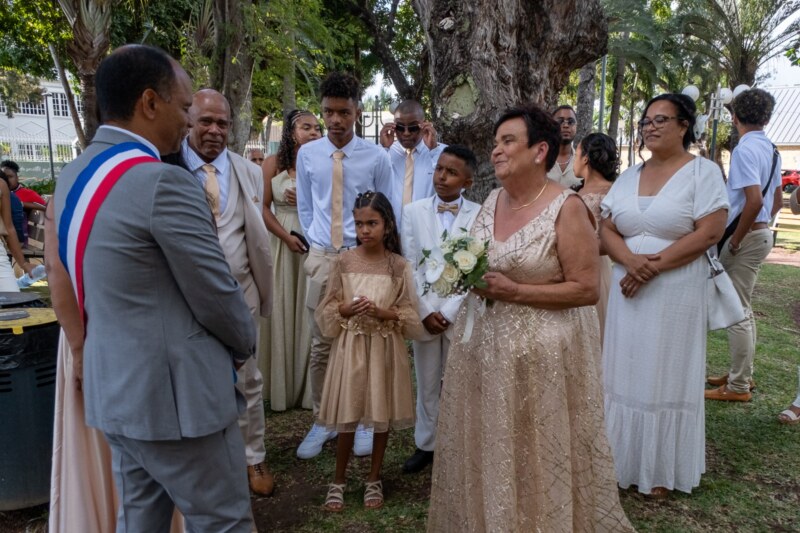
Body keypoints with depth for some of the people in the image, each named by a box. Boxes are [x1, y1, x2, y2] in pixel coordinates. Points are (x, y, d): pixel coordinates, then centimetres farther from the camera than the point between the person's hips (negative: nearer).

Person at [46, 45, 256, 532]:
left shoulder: (73, 177, 7)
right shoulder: (163, 182, -22)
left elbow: (65, 283, 12)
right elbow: (216, 294, -17)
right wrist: (246, 343, 3)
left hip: (114, 388, 9)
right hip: (175, 394, -9)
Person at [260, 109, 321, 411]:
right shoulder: (273, 164, 2)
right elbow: (263, 207, -1)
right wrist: (287, 237, -11)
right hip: (281, 243, 0)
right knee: (281, 309, 6)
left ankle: (308, 387, 18)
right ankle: (280, 387, 21)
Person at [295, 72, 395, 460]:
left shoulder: (377, 157, -4)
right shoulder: (307, 154, 2)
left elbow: (389, 211, 4)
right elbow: (305, 207, 12)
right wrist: (316, 245, 7)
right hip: (322, 257, 2)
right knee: (321, 345, 8)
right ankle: (322, 421, 24)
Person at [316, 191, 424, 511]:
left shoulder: (398, 265, -5)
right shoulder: (343, 262, -3)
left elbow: (410, 316, -3)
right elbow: (327, 310, 2)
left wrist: (383, 312, -19)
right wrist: (347, 309, -17)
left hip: (385, 347, 0)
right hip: (351, 345, 0)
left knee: (383, 414, 11)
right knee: (346, 417, 6)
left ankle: (374, 479, 31)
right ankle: (338, 480, 26)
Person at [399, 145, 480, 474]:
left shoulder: (478, 215, -5)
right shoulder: (413, 211, 2)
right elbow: (409, 267, 1)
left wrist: (449, 312, -10)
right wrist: (425, 312, -6)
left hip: (460, 314, -2)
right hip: (424, 312, 2)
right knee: (427, 384, 13)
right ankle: (426, 444, 28)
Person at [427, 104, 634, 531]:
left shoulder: (567, 208, -14)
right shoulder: (492, 200, 6)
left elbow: (586, 289, -16)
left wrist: (513, 291, -20)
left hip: (540, 351, -6)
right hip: (482, 342, 7)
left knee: (535, 456, 8)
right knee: (485, 450, 17)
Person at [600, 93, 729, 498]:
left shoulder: (703, 171, -4)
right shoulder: (628, 177, 11)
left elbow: (709, 233, -13)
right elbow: (607, 229, 5)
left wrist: (653, 267, -17)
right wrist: (631, 261, -16)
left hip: (676, 293, -4)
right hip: (627, 290, 5)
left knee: (665, 377, 5)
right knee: (625, 374, 10)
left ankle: (661, 470, 22)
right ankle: (622, 460, 25)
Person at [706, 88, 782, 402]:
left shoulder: (745, 149, -18)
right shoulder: (770, 149, 10)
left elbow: (754, 201, -27)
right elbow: (777, 200, 17)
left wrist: (735, 241, -18)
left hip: (745, 238, -9)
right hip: (761, 233, 9)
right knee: (744, 309, 18)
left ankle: (738, 387, 7)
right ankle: (742, 374, 29)